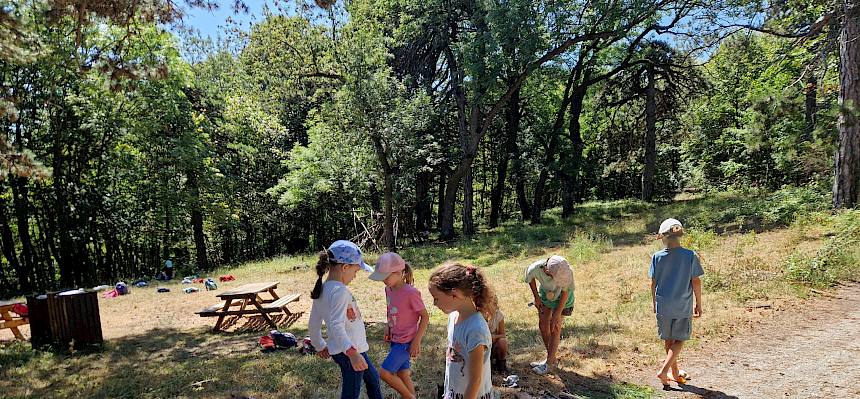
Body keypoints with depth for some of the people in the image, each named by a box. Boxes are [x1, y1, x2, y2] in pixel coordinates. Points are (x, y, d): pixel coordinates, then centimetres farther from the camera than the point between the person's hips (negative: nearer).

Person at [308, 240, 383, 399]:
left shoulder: (321, 290, 5)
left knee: (373, 378, 26)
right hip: (349, 351, -9)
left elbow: (313, 324, 12)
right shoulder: (339, 290, -23)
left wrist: (320, 346, 27)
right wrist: (352, 353, -41)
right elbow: (336, 325, -34)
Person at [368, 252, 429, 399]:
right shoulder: (389, 289, 0)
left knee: (384, 372, -7)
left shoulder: (411, 293, -23)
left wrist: (416, 341, -16)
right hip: (395, 339, 7)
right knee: (402, 374, 13)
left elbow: (425, 317, -16)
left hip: (406, 341, -7)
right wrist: (388, 327, 6)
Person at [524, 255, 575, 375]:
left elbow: (566, 292, -23)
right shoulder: (535, 268, -36)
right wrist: (536, 297, -1)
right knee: (543, 325, 8)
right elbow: (530, 277, -9)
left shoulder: (566, 271, -40)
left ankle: (550, 363, 12)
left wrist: (557, 315, -19)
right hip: (545, 294, 3)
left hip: (561, 298, -3)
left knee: (554, 329, -2)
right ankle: (553, 358, 25)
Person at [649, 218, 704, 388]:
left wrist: (654, 302, 14)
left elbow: (653, 282, -1)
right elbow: (696, 282, -7)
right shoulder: (690, 256, -11)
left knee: (668, 340, 17)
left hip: (663, 305, 2)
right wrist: (699, 304, 6)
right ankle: (664, 371, -4)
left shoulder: (657, 257, -8)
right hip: (683, 306, -1)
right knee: (679, 340, 11)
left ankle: (675, 373, 30)